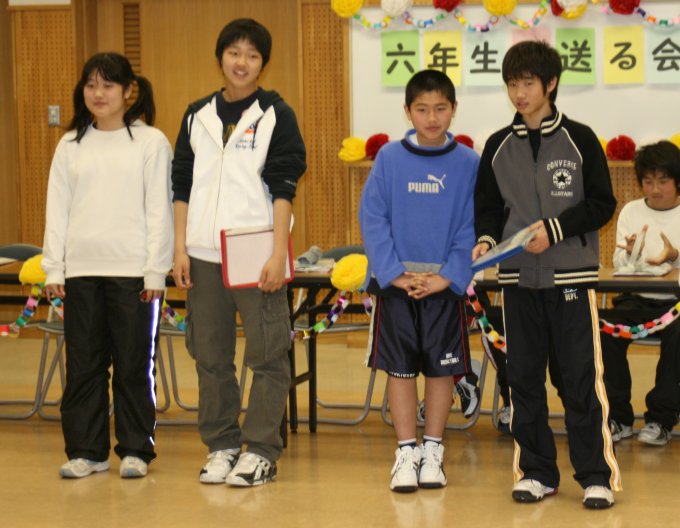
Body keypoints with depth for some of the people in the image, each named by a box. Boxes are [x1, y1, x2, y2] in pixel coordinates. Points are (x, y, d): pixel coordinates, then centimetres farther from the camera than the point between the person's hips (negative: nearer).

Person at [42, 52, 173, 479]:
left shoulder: (151, 142, 1)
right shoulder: (71, 146, 11)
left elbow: (159, 209, -2)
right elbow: (58, 208, 10)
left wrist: (156, 269, -7)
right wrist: (53, 267, 4)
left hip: (133, 269, -3)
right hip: (81, 269, 3)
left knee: (134, 364, 2)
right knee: (83, 363, 5)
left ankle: (135, 449, 12)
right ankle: (86, 450, 13)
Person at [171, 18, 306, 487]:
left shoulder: (276, 115, 0)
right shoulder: (198, 115, 12)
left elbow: (284, 188, -5)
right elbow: (182, 185, 13)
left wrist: (277, 254, -12)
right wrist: (180, 247, 5)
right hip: (204, 254, 4)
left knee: (267, 355, -2)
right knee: (211, 356, 8)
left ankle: (261, 451, 5)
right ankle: (221, 445, 18)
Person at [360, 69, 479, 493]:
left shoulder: (469, 163, -2)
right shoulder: (389, 159, -2)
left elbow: (471, 228, -3)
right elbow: (373, 219, -3)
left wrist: (449, 276, -13)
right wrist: (394, 273, -12)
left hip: (446, 284, 0)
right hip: (396, 283, 0)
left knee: (442, 367, 7)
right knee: (400, 367, 5)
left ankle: (433, 450, 20)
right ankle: (406, 452, 14)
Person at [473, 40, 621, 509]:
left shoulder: (580, 140, -1)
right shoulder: (498, 147, 8)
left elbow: (602, 204, -1)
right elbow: (488, 208, 12)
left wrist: (556, 229, -13)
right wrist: (486, 239, -8)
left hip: (571, 275, -3)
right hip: (518, 277, 3)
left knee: (582, 378, -4)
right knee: (524, 378, 6)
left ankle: (597, 475, 3)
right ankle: (536, 471, 16)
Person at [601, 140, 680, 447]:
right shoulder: (630, 212, 11)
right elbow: (619, 265, 6)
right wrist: (630, 253, -17)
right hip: (636, 299, 2)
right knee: (606, 332, -27)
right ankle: (618, 417, -15)